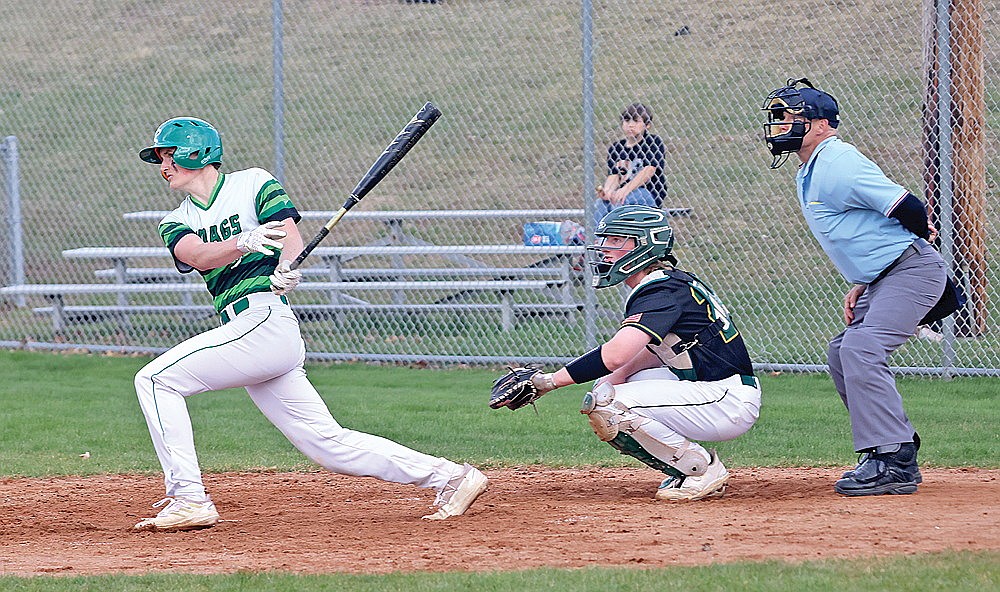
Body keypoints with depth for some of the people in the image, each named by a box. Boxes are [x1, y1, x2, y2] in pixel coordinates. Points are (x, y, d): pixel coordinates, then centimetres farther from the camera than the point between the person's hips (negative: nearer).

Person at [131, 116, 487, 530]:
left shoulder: (253, 184, 6)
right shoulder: (175, 224, 20)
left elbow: (291, 236, -7)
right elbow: (196, 254, -3)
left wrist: (286, 267, -31)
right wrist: (244, 242, -24)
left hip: (264, 318, -7)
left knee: (156, 378, -14)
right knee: (327, 443, 4)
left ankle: (189, 498, -16)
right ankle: (449, 477, 9)